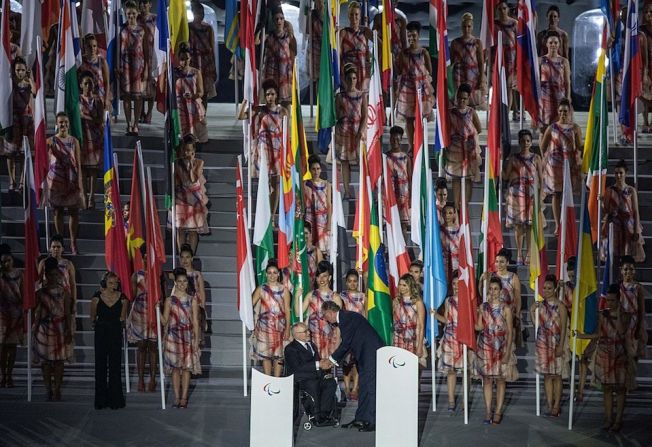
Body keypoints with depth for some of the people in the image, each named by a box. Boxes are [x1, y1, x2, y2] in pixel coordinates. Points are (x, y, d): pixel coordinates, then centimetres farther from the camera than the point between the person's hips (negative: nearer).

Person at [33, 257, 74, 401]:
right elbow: (36, 312, 3)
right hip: (44, 328, 1)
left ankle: (57, 390, 5)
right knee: (45, 360, 1)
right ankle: (48, 390, 9)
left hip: (60, 328, 0)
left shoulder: (64, 291, 1)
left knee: (59, 360, -1)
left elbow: (67, 312, 0)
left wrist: (69, 331, -6)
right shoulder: (40, 292, 2)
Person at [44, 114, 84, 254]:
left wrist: (80, 184, -2)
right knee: (58, 212, 4)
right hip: (56, 180, -1)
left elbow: (78, 164, 5)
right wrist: (45, 183, -1)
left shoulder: (74, 141, 6)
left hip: (72, 180, 1)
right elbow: (47, 163, 5)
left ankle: (73, 243, 8)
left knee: (74, 212, -1)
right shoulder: (51, 141, 3)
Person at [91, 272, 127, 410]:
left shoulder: (122, 297, -2)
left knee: (115, 365, -1)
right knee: (100, 365, 2)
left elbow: (122, 318, 8)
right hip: (101, 333, 0)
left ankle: (115, 399, 6)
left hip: (116, 334, 0)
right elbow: (92, 317, 6)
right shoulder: (97, 296, -4)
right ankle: (101, 399, 9)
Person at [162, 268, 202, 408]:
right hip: (173, 336, 0)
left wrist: (196, 339, -2)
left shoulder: (192, 300, 3)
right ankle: (177, 397, 10)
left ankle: (184, 398, 7)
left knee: (186, 368, 1)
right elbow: (164, 321, 2)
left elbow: (195, 321, 3)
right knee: (175, 368, 3)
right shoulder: (169, 300, 4)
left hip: (188, 336, 0)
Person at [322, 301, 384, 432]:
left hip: (373, 353, -11)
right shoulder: (344, 318, 15)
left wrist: (331, 360, -5)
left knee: (371, 387, -9)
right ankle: (361, 419, 18)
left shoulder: (347, 318, -16)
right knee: (364, 386, 13)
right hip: (365, 355, 11)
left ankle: (373, 421, -6)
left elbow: (345, 344, -16)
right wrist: (334, 360, 14)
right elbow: (347, 343, 19)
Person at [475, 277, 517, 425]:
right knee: (487, 379, 5)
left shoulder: (505, 309, -5)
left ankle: (498, 411, 13)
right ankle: (488, 411, 12)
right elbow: (479, 326, -2)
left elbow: (510, 332, -6)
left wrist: (507, 352, -11)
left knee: (500, 380, 5)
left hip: (501, 348, -2)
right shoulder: (483, 307, 3)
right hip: (485, 347, 2)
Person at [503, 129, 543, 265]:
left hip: (531, 194, -1)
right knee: (518, 224, 3)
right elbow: (505, 175, 0)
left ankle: (529, 254, 5)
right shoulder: (513, 158, 6)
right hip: (516, 194, 1)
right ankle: (519, 253, 11)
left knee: (530, 224, -1)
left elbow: (541, 177, 4)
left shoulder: (536, 158, 4)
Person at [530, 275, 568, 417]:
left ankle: (556, 406, 7)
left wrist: (560, 346, -13)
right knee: (547, 375, 6)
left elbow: (563, 328, -9)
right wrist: (532, 311, -1)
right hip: (543, 343, 4)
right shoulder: (540, 305, 6)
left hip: (556, 344, -4)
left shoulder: (560, 306, -6)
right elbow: (536, 323, 12)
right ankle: (550, 405, 10)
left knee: (556, 375, 1)